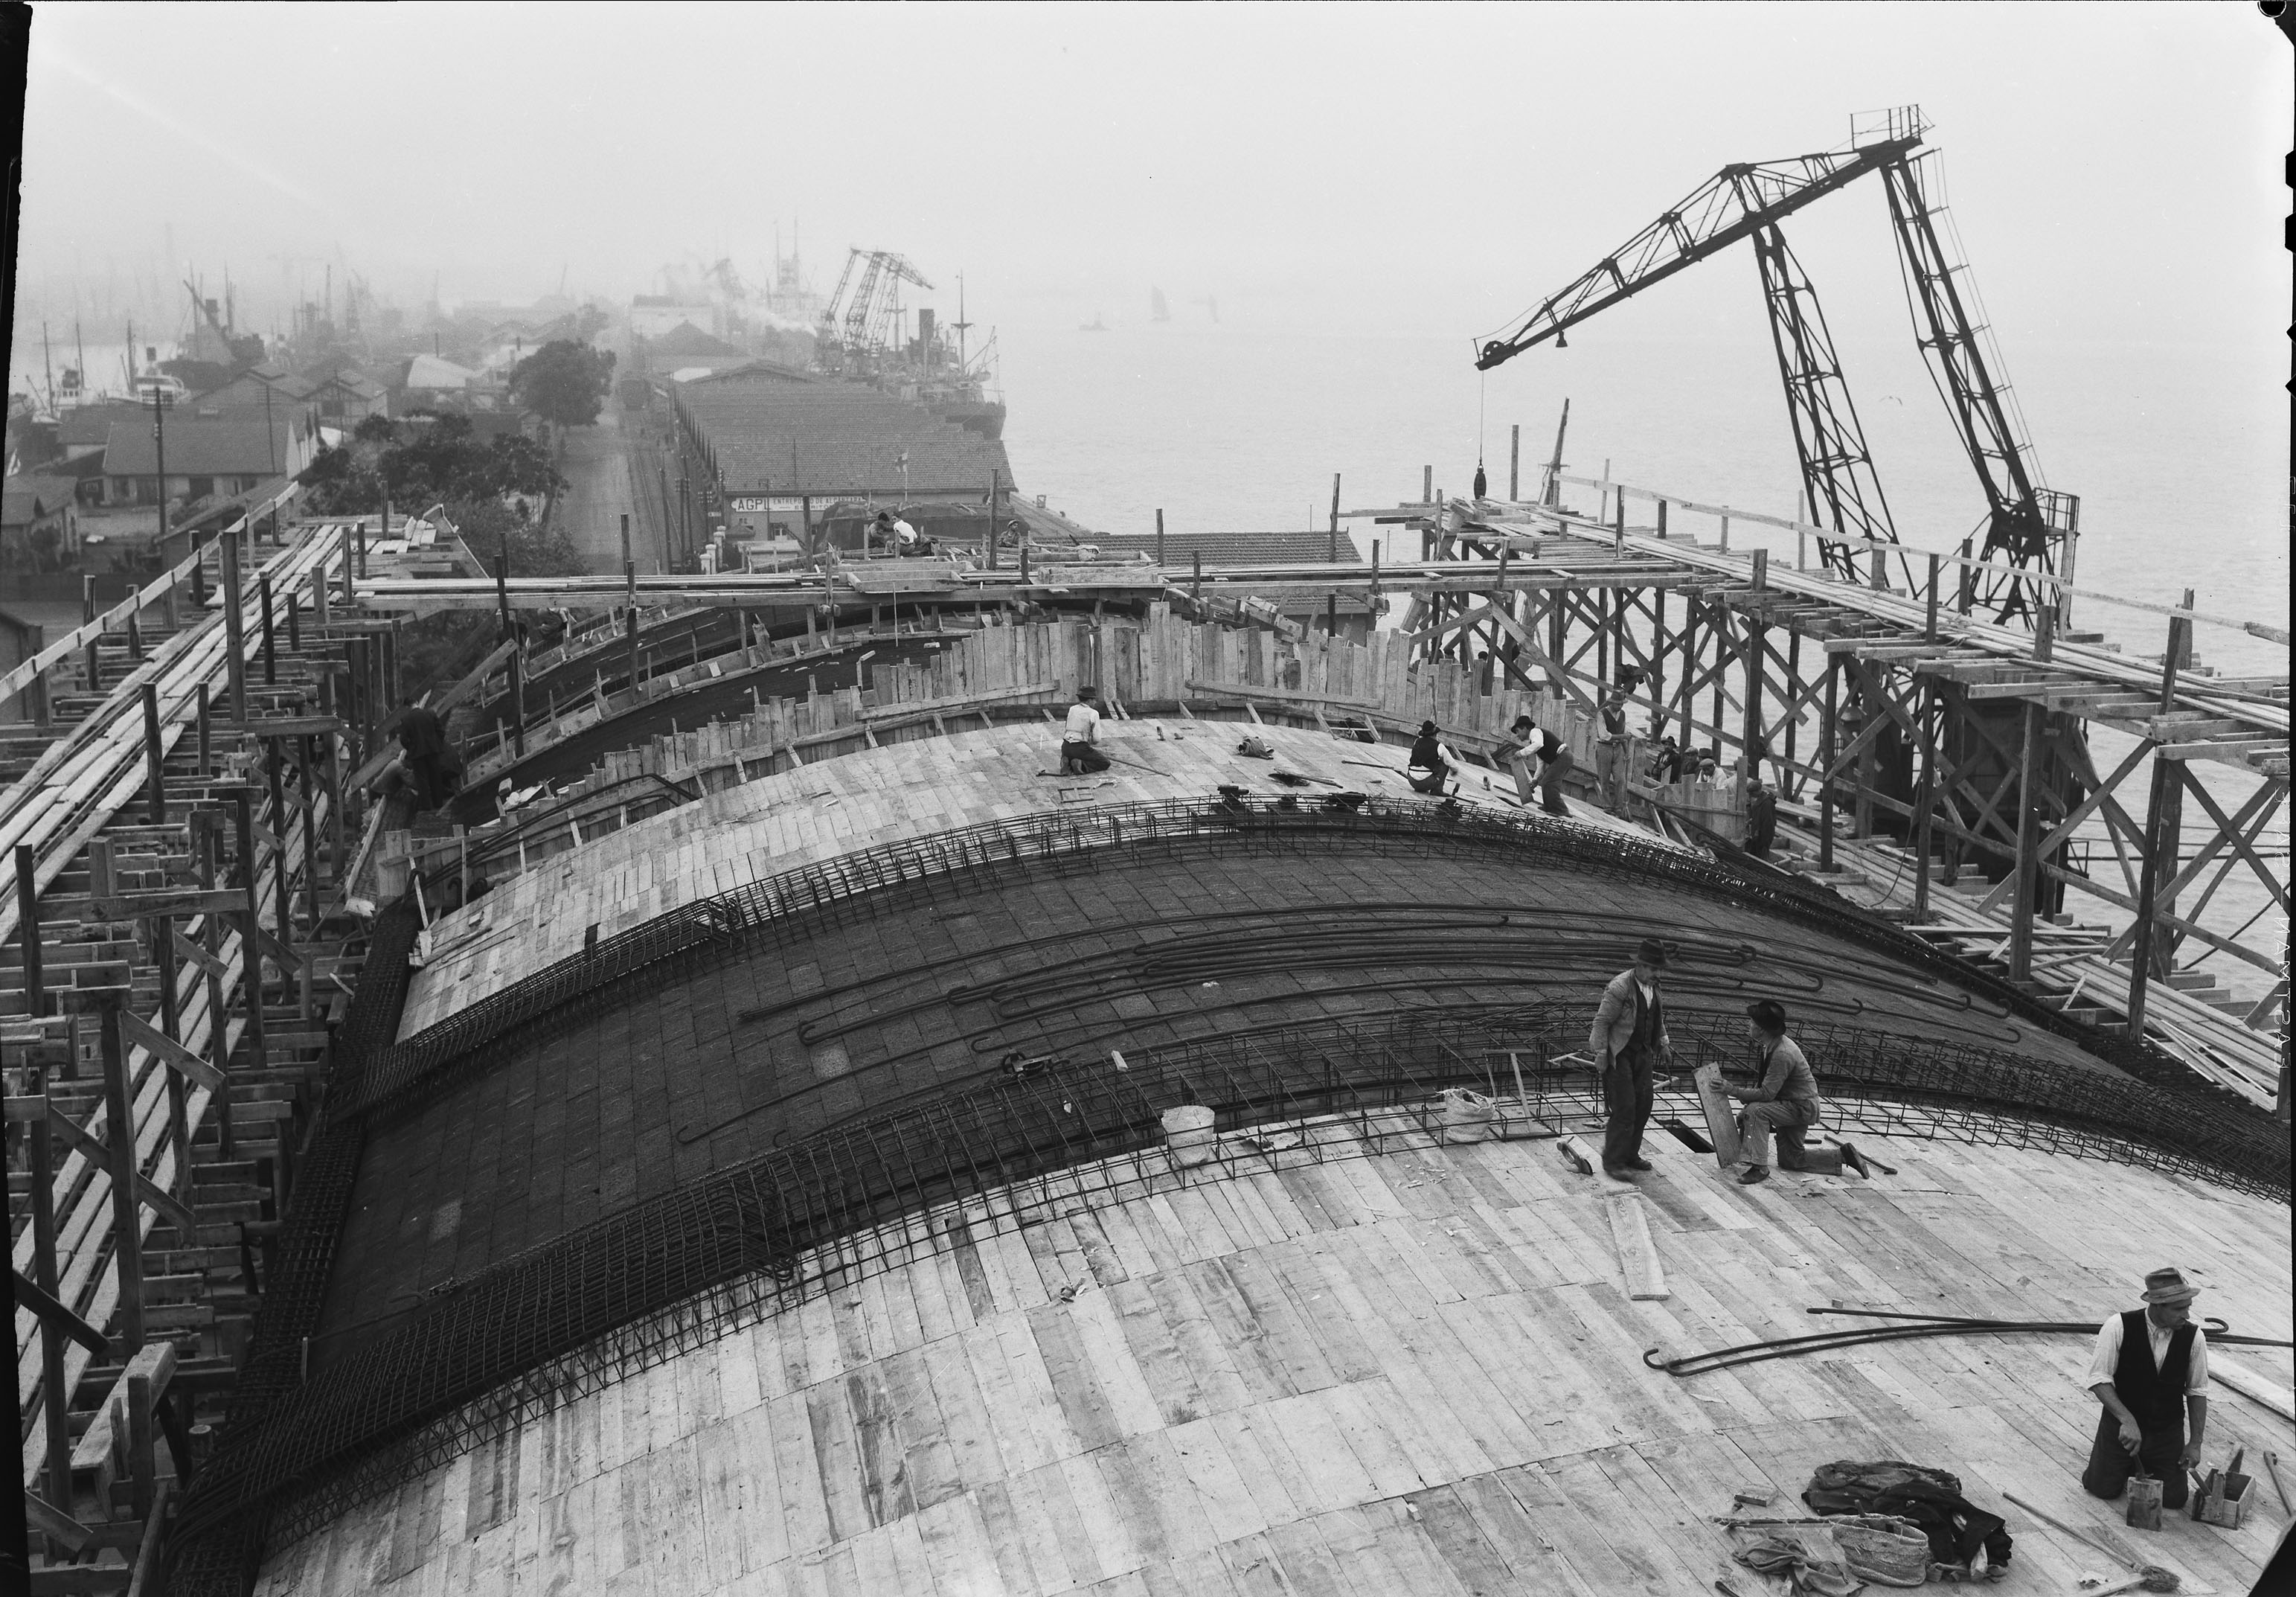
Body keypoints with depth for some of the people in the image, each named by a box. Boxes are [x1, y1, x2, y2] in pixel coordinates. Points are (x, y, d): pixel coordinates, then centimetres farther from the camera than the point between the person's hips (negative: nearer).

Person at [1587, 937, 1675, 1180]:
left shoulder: (1652, 985, 5)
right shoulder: (1620, 987, -20)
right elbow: (1602, 1021, -17)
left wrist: (1663, 1040, 18)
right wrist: (1600, 1054, -17)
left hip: (1643, 1054, 8)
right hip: (1620, 1055, -8)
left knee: (1643, 1106, 10)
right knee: (1624, 1109, -10)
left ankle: (1630, 1154, 24)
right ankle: (1613, 1162, -2)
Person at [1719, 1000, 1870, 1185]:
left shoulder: (1782, 1054, -30)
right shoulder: (1771, 1045, 1)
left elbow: (1766, 1094, -31)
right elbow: (1763, 1085, 12)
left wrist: (1733, 1091, -27)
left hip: (1802, 1108, -10)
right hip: (1790, 1105, 10)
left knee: (1756, 1110, -29)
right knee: (1790, 1159, 17)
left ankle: (1759, 1167, -26)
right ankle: (1843, 1155, 26)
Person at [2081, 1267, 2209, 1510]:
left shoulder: (2194, 1337, -11)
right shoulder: (2118, 1328, -20)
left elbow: (2197, 1391, 0)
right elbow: (2099, 1379, -19)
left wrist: (2195, 1443, -3)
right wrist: (2127, 1420, -31)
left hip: (2168, 1431, 2)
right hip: (2121, 1423, -2)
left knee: (2173, 1498, -3)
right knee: (2103, 1488, -4)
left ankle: (2144, 1465, 28)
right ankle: (2102, 1450, 28)